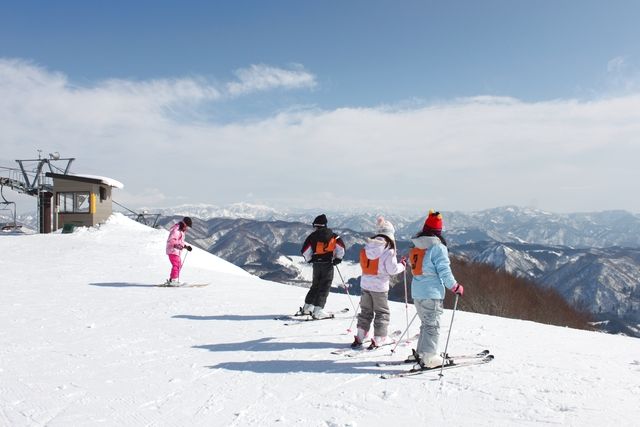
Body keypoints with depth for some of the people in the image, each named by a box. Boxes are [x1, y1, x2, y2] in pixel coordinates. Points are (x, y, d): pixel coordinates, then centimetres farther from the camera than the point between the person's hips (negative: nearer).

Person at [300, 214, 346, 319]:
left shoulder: (312, 236, 3)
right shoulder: (332, 235, 4)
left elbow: (305, 250, -3)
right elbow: (341, 246, -5)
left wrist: (310, 260, 13)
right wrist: (338, 258, 5)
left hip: (316, 264, 2)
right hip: (328, 264, -2)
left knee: (315, 286, 19)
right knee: (324, 287, 0)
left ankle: (307, 306, 21)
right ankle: (318, 310, -8)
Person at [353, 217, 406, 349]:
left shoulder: (367, 246, 0)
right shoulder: (388, 250, -17)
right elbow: (392, 269, -14)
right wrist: (402, 265, 6)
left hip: (365, 283, 5)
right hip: (380, 286, -5)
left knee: (365, 310, 18)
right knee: (382, 313, 10)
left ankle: (359, 337, 18)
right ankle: (378, 340, 10)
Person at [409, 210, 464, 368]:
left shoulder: (417, 245, 8)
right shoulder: (437, 247, -14)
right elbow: (444, 271, -15)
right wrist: (456, 287, -3)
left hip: (416, 292, 7)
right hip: (432, 293, -7)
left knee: (426, 324, 20)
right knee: (432, 325, 2)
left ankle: (421, 353, 26)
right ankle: (428, 358, 3)